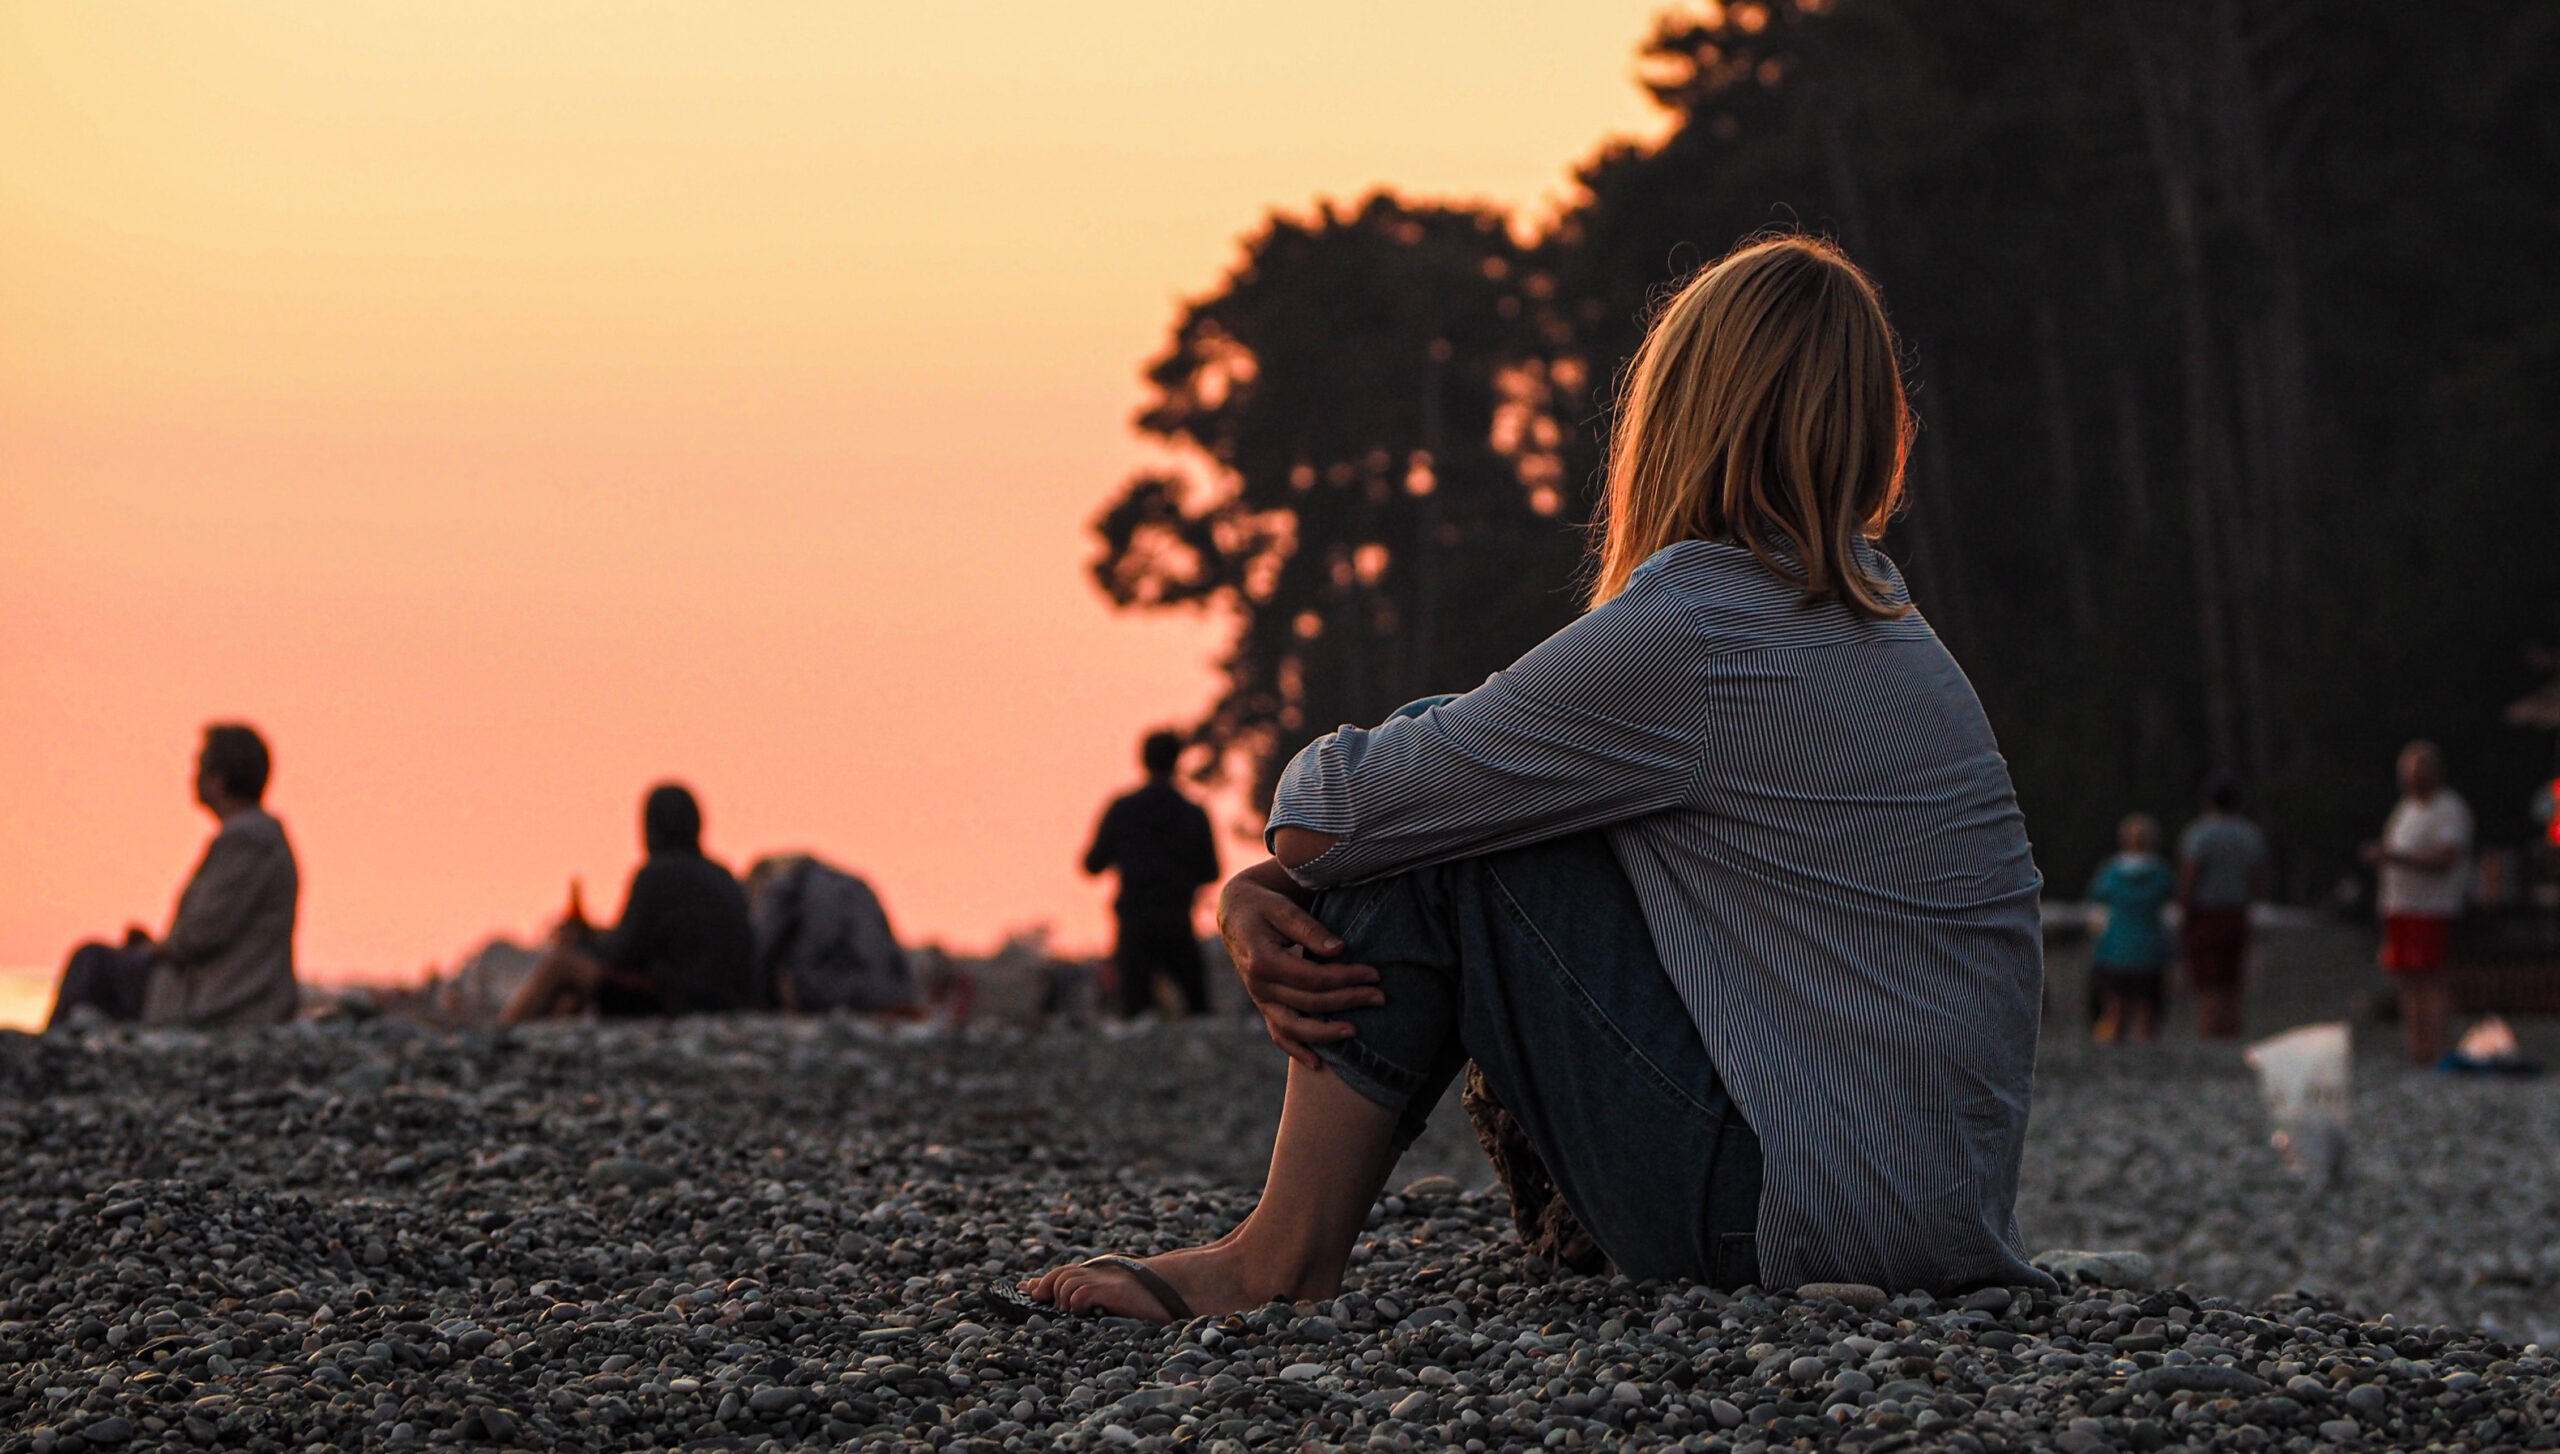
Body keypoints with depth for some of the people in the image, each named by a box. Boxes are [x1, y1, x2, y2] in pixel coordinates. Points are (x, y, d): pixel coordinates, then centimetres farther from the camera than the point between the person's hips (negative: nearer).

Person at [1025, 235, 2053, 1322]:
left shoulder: (1686, 635, -16)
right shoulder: (1869, 614, 13)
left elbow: (1327, 814, -10)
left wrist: (1260, 882, 12)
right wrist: (1263, 897, 2)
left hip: (1814, 1220, -9)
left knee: (1426, 821, -3)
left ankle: (1278, 1263, 2)